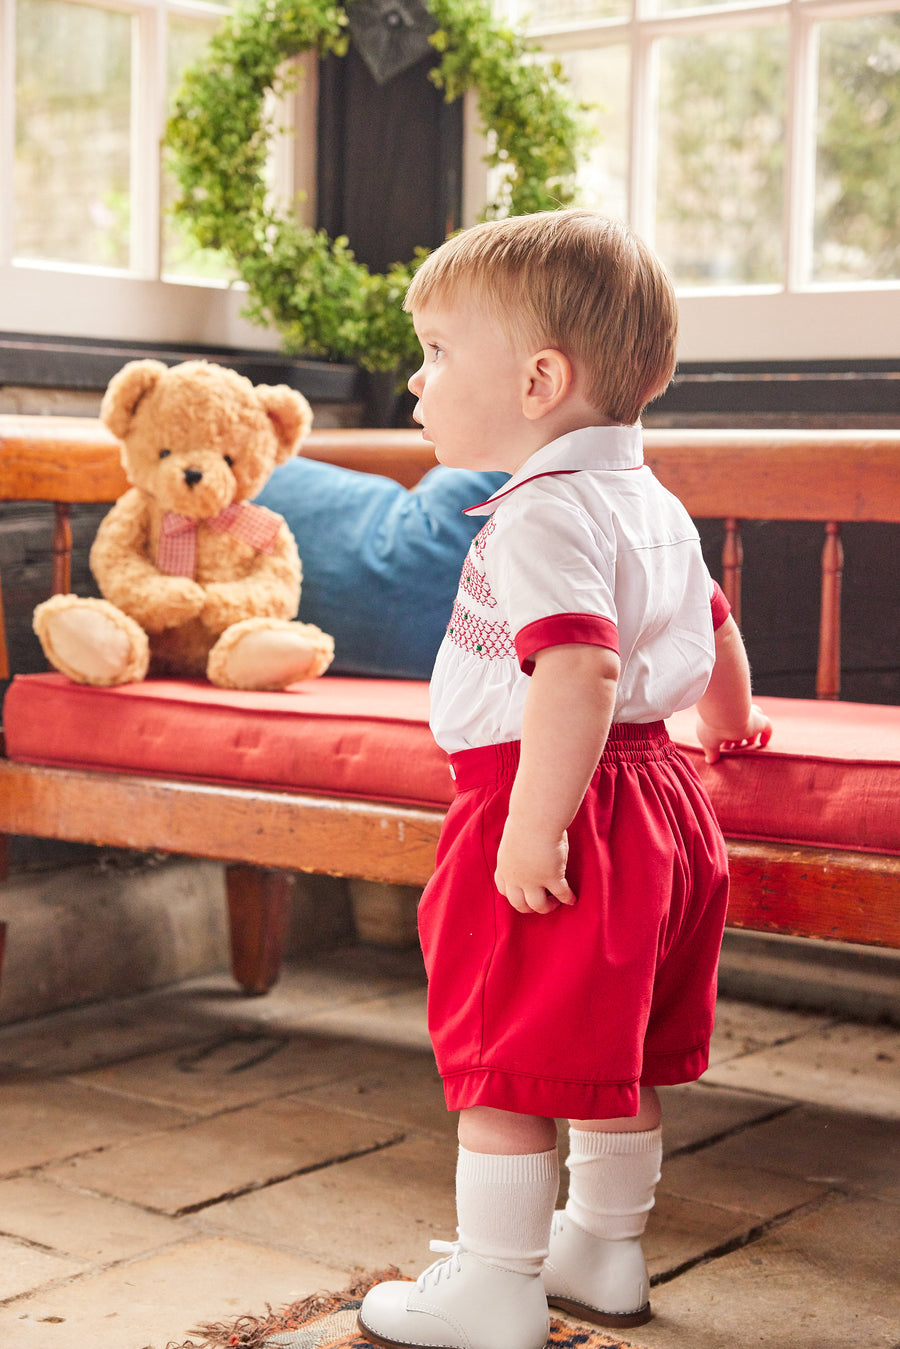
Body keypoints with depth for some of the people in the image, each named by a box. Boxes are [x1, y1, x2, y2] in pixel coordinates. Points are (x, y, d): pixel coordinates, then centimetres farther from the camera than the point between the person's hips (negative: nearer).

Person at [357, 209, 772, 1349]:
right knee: (614, 1054, 19)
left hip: (551, 799, -10)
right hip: (655, 801, 10)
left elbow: (580, 671, -32)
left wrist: (534, 832, -32)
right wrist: (728, 725, 46)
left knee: (507, 1060, 1)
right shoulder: (654, 506, 13)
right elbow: (715, 630, 28)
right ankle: (604, 1250, 33)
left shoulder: (543, 514, -19)